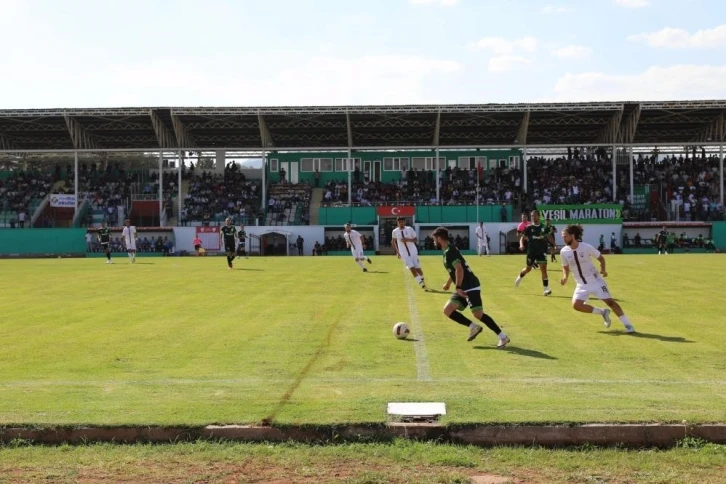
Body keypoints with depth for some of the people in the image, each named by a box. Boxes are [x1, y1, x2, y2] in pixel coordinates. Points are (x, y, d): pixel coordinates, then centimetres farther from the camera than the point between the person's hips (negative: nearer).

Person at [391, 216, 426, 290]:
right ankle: (422, 284, -7)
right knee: (412, 269, -11)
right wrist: (397, 252, 8)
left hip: (413, 252, 0)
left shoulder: (410, 229, -5)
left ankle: (422, 280, 32)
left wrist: (408, 240, -19)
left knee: (418, 268, 5)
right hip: (404, 254, 0)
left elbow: (416, 240, -2)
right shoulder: (395, 232, -2)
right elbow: (393, 242, 14)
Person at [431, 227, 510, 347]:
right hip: (465, 288, 10)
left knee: (478, 314, -14)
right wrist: (448, 283, 45)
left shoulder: (449, 252, -14)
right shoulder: (449, 250, 17)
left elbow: (459, 269, -25)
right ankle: (473, 327, 6)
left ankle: (503, 337, -8)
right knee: (447, 310, 5)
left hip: (470, 287, -10)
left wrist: (458, 287, -24)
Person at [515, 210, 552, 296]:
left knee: (543, 269, -10)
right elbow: (523, 238, -5)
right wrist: (521, 245, -25)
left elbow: (549, 236, 15)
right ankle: (520, 277, 47)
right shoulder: (529, 227, -5)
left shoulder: (544, 227, 1)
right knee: (528, 269, 14)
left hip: (542, 251, 1)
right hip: (531, 251, 0)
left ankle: (546, 289, -9)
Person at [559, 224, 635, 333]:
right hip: (582, 285, 4)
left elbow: (601, 258, -2)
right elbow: (565, 267, 8)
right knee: (576, 305, -14)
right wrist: (565, 277, -10)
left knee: (610, 301, -10)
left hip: (595, 281, -3)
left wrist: (603, 270, -18)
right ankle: (602, 312, 7)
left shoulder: (586, 247, -17)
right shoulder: (564, 252, -8)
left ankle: (627, 325, -1)